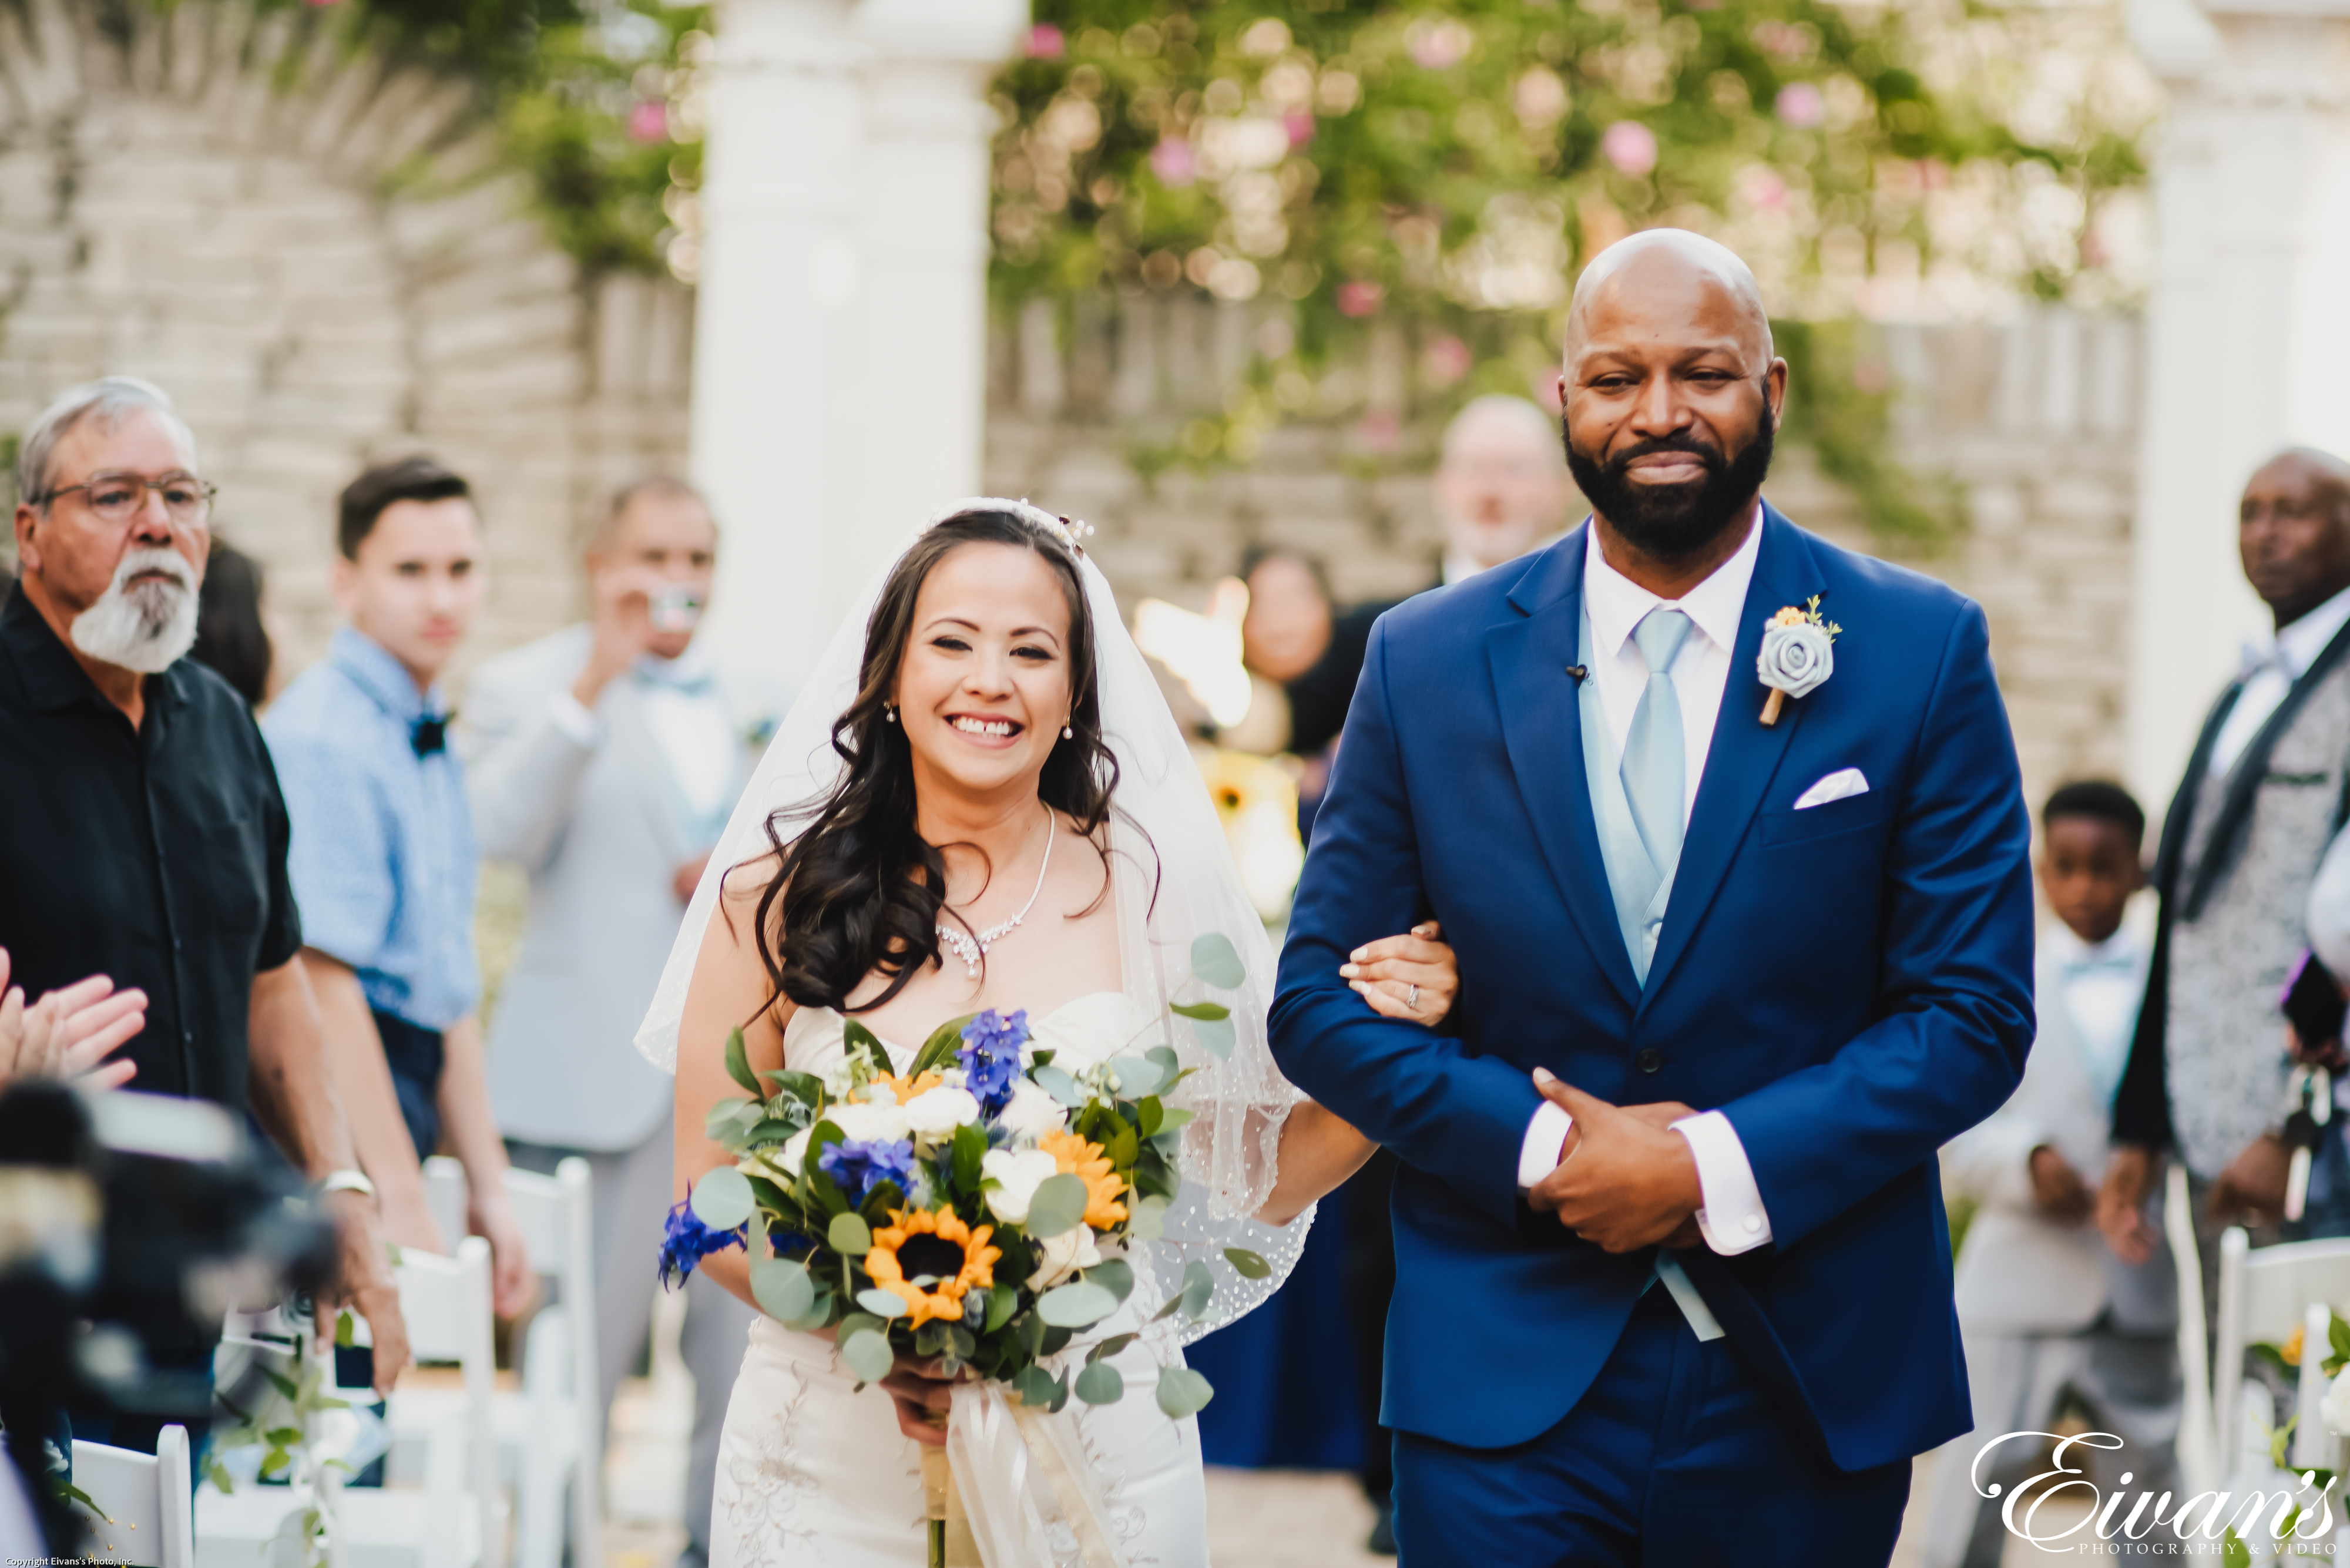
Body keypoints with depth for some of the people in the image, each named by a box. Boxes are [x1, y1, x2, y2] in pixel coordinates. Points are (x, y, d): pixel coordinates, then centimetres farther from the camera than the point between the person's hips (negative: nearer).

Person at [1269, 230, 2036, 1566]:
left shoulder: (1923, 651, -1)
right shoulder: (1430, 660, 3)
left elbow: (1975, 1014, -4)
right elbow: (1320, 1002, 4)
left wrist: (1715, 1168, -14)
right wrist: (1542, 1147, -11)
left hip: (1810, 1385, 0)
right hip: (1505, 1378, 0)